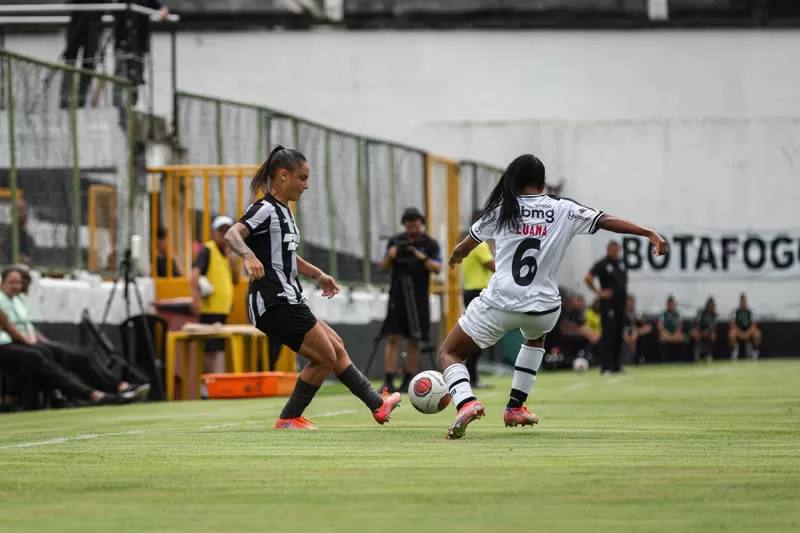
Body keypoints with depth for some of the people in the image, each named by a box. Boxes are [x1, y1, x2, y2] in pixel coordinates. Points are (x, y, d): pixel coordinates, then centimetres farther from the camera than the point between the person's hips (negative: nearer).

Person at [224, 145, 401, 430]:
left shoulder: (283, 212, 17)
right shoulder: (266, 209, -13)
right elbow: (232, 233, -30)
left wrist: (317, 274, 33)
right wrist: (249, 256, -48)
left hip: (287, 302, 10)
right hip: (275, 302, -10)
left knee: (336, 348, 14)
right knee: (325, 357, -4)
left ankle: (376, 404, 20)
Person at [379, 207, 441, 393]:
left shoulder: (430, 244, 2)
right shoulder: (395, 241, 9)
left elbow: (437, 269, -6)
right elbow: (383, 268, 10)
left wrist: (423, 258, -21)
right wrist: (389, 256, -11)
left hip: (418, 298, -1)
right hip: (397, 295, 1)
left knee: (414, 341, 3)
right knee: (393, 338, -7)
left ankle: (408, 381, 9)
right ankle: (388, 381, -10)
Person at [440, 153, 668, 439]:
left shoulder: (502, 209, 5)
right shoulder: (564, 210, 3)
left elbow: (468, 243, 21)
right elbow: (607, 221, -4)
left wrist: (456, 255, 43)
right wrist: (650, 233, -1)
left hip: (499, 303, -2)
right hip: (542, 307, 2)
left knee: (449, 354, 11)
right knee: (535, 337, 40)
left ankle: (466, 402, -20)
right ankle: (515, 408, 34)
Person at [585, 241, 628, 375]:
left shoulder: (621, 264, 14)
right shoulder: (602, 264, -8)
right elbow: (587, 278, -16)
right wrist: (599, 292, -14)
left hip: (621, 303, 7)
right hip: (608, 304, -7)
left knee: (619, 335, 10)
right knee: (608, 335, -9)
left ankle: (616, 365, 16)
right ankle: (606, 367, -8)